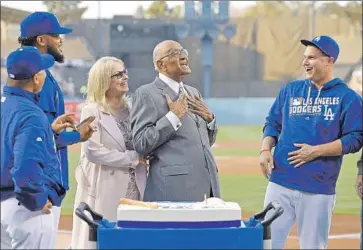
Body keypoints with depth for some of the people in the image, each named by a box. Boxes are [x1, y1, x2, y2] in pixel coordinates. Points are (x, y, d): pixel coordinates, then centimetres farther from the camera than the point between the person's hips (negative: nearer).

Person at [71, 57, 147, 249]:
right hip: (105, 192, -5)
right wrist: (133, 158, -11)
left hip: (133, 189, 5)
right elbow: (93, 151, -15)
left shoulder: (130, 109, 12)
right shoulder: (92, 111, -6)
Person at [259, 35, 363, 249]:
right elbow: (273, 124, 18)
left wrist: (316, 151, -15)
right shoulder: (290, 90, 13)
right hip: (280, 183, 4)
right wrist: (265, 149, -2)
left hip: (318, 189, -3)